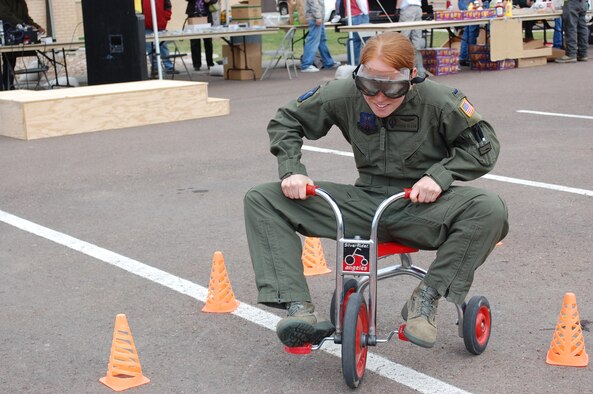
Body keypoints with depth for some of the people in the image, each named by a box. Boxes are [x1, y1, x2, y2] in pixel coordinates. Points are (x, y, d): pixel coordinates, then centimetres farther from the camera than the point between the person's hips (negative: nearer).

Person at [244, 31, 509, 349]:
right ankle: (300, 308, -26)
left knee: (490, 209, -34)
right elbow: (285, 121, 6)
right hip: (364, 201, 3)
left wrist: (440, 175, -20)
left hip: (421, 205, -2)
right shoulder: (343, 94, -8)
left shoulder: (439, 101, -14)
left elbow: (484, 147, -4)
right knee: (260, 200, -13)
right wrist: (291, 170, -10)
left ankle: (428, 296, -18)